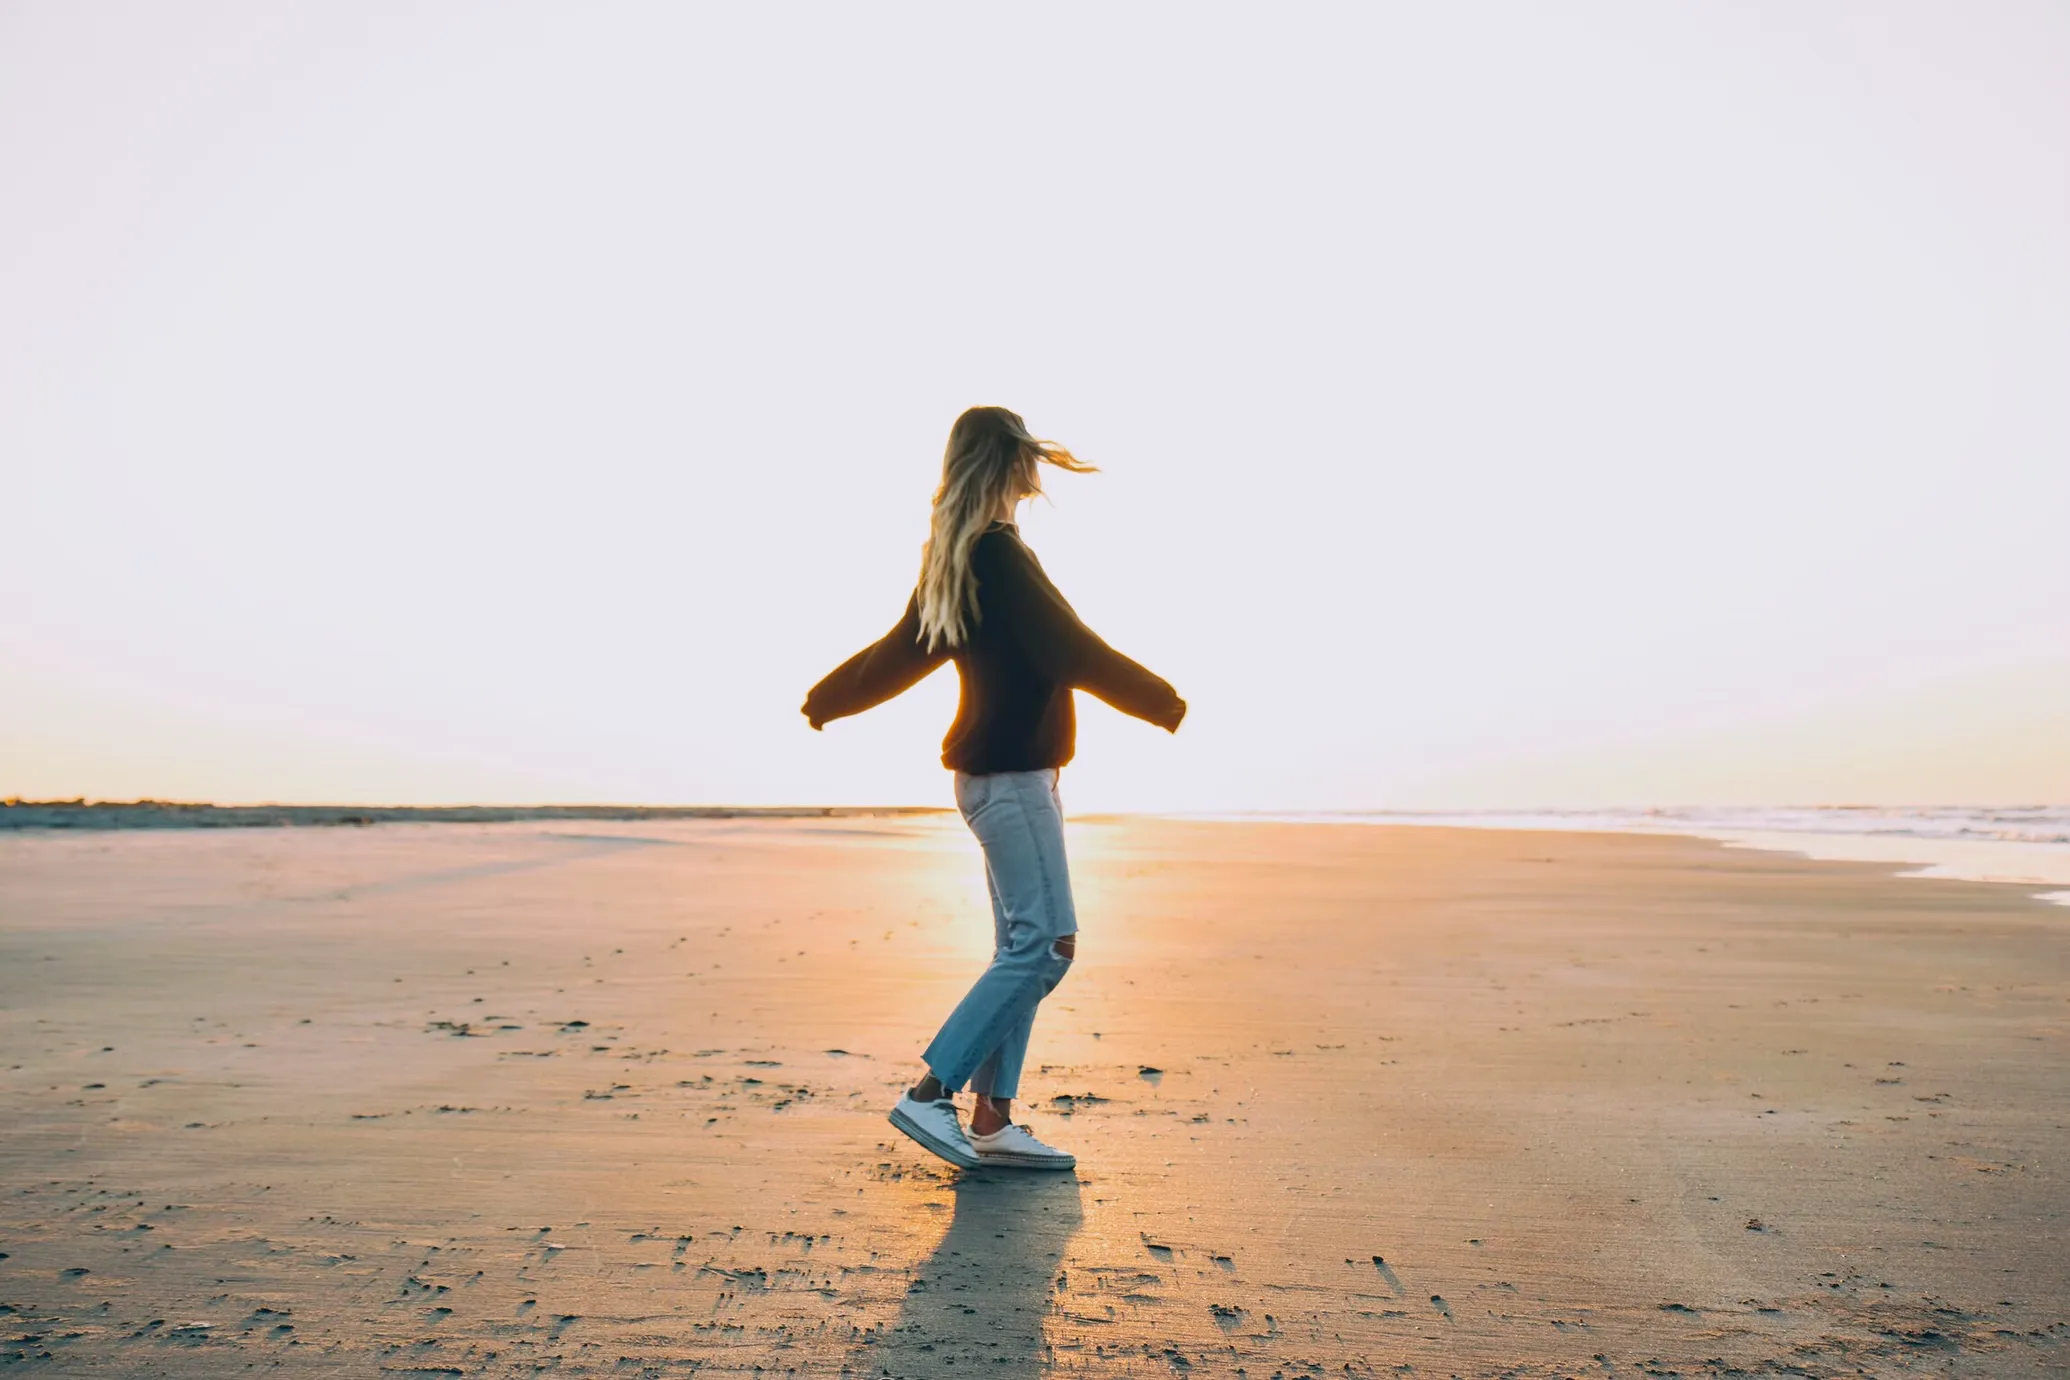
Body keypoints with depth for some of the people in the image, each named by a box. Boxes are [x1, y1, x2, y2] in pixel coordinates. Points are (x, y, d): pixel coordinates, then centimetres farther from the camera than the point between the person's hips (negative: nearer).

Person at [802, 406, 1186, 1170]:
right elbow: (1069, 648, -15)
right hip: (1010, 772, -10)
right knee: (1044, 943, -8)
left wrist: (827, 699, 40)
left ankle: (992, 1119, 13)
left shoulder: (952, 560, 15)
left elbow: (901, 651, 23)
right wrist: (1163, 702, -5)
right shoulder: (998, 554, -14)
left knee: (1022, 947, 10)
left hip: (1003, 772, 10)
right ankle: (930, 1094, -3)